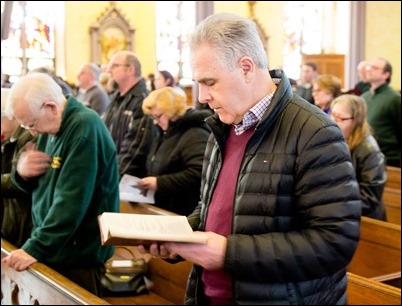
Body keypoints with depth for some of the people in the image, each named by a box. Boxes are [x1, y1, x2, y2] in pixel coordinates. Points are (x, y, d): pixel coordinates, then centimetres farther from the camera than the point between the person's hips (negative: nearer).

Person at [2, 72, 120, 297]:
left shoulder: (85, 127, -20)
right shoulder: (51, 127, 7)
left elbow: (71, 200, -25)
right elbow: (39, 184, 15)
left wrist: (36, 247, -24)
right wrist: (22, 172, -6)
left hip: (79, 255, -8)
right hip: (51, 248, 8)